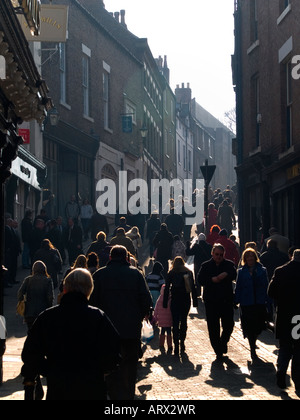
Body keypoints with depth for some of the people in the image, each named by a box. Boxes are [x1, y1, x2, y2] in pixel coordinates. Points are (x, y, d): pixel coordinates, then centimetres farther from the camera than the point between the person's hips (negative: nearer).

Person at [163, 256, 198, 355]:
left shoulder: (171, 273, -1)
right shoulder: (189, 272, 5)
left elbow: (167, 289, -4)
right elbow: (193, 288, 4)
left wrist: (165, 303, -2)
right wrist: (195, 301, 8)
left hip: (175, 301, -2)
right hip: (186, 301, 2)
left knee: (175, 322, -1)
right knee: (184, 321, 15)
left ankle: (176, 345, -8)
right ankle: (182, 343, 17)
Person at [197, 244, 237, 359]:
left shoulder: (229, 264, 6)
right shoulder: (206, 266, 6)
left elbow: (234, 274, -14)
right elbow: (200, 280, -6)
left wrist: (225, 275, -32)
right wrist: (212, 280, -20)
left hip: (226, 300, 0)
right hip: (211, 301, 0)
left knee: (229, 324, 2)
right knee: (213, 327, 1)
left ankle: (223, 342, 32)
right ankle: (218, 351, 12)